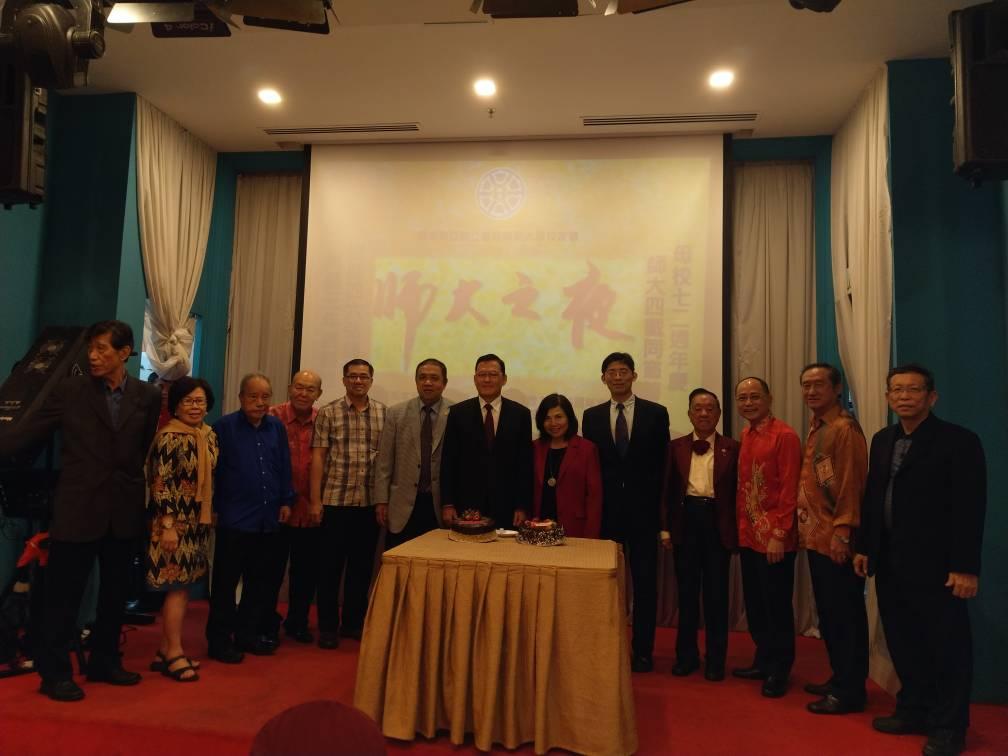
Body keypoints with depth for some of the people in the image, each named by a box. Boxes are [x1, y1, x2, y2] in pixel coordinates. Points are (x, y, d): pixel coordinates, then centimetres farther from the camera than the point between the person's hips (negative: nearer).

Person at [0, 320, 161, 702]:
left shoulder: (148, 396, 1)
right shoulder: (70, 391, -3)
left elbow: (150, 450, 5)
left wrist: (142, 492, 2)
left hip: (125, 510, 3)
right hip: (78, 508, -2)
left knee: (114, 592, 15)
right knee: (63, 594, 6)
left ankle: (104, 662, 32)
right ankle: (55, 673, 22)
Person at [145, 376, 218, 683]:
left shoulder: (209, 435, 10)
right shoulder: (169, 437, -14)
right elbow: (160, 485, -18)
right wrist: (168, 526, -20)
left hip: (197, 523, 8)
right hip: (174, 522, -8)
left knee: (179, 588, 12)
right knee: (178, 587, -2)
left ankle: (165, 651, 23)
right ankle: (174, 654, 10)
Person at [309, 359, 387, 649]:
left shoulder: (383, 413, 6)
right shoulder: (328, 413, 0)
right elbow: (318, 457, -2)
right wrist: (315, 500, -7)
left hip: (371, 502, 2)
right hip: (335, 501, -2)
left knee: (362, 566, 11)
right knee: (330, 566, 6)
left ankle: (353, 622, 26)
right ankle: (328, 626, 20)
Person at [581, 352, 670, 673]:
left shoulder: (656, 413, 2)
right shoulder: (592, 416, 7)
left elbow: (662, 464, 0)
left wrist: (658, 506, -5)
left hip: (643, 510, -1)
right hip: (606, 510, 2)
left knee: (644, 582, 6)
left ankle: (642, 650, 18)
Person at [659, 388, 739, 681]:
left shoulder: (733, 448, 1)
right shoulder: (676, 446, 6)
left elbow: (738, 492, -1)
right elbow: (668, 490, 6)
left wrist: (736, 530, -6)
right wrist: (665, 528, 1)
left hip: (718, 523, -2)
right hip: (686, 520, 2)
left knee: (716, 593, 5)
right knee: (686, 591, 10)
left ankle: (715, 659, 20)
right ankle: (686, 655, 23)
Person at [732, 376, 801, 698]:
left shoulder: (785, 435, -13)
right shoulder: (745, 436, 11)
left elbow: (789, 490, -16)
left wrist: (779, 535, -18)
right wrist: (741, 526, 12)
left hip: (774, 538, -7)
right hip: (748, 536, 7)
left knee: (777, 605, 5)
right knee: (754, 604, 16)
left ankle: (779, 670, 19)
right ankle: (763, 661, 30)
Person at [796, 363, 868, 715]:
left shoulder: (845, 428, -13)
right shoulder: (815, 428, 14)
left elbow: (851, 484, -18)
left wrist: (842, 531, -20)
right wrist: (805, 527, 14)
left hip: (836, 539, -9)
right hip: (816, 537, 9)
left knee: (845, 615, 1)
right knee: (827, 614, 17)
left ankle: (850, 691, 12)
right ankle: (839, 678, 30)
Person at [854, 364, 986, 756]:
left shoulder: (959, 441, -10)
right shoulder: (883, 440, 10)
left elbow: (969, 509, -14)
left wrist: (965, 568, -17)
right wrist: (864, 547, 10)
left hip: (935, 565, -6)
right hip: (890, 563, 6)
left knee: (946, 647, 7)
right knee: (903, 644, 15)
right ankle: (913, 710, 30)